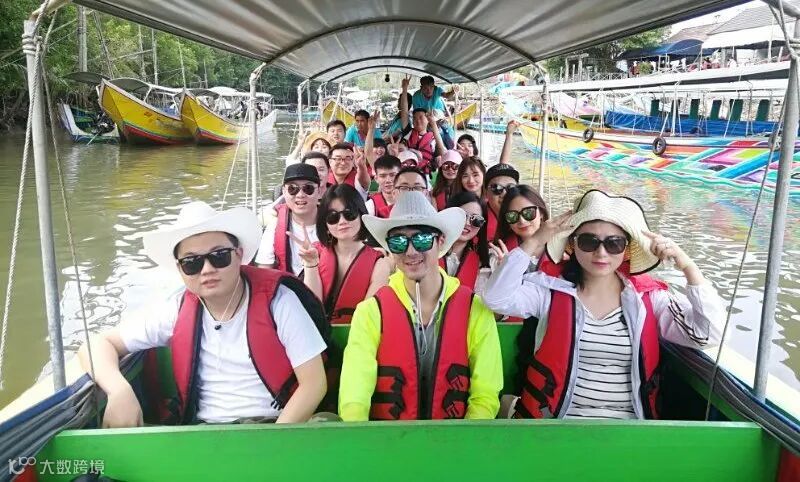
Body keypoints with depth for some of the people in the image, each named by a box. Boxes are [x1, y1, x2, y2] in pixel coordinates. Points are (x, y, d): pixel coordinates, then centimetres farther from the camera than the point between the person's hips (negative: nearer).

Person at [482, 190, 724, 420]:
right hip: (554, 416, -3)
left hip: (629, 421, 3)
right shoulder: (549, 288, -9)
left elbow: (708, 334, -12)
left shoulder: (648, 297, -5)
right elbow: (496, 298, -23)